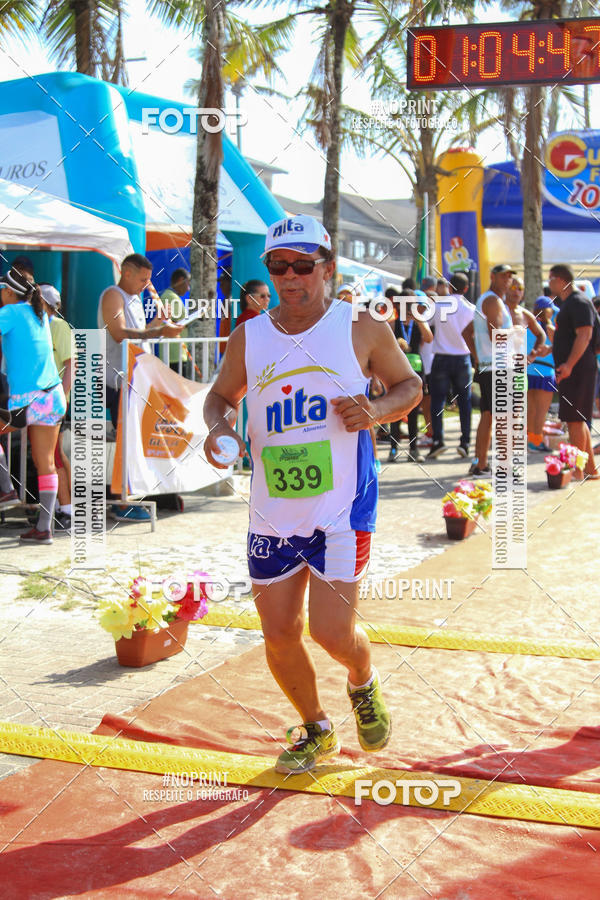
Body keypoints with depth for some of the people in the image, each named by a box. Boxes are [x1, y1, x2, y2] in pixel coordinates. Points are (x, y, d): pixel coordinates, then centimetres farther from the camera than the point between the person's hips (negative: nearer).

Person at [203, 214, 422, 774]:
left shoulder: (362, 329, -2)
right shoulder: (248, 338, 4)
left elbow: (409, 385, 9)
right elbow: (221, 396, 18)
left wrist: (377, 410, -13)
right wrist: (218, 425, -5)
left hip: (342, 508, -3)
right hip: (272, 514, 4)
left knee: (331, 631, -11)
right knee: (279, 638, 6)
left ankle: (363, 684, 26)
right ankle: (316, 730, 33)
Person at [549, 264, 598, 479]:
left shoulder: (579, 302, -13)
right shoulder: (568, 303, 19)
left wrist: (569, 364, -28)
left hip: (576, 369, -11)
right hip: (570, 370, 11)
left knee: (574, 419, -9)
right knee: (578, 420, 13)